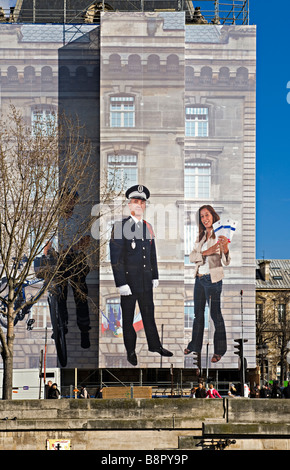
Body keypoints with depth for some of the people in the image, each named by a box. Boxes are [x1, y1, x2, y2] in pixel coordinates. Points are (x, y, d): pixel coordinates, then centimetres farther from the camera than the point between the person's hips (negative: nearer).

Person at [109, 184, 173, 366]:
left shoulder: (148, 227, 9)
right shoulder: (120, 227, -11)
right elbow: (115, 257, -14)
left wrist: (155, 276, 15)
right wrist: (121, 283, -18)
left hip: (146, 281, 5)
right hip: (128, 280, -5)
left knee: (149, 314, 15)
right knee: (128, 317, 7)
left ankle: (155, 345, 26)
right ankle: (131, 351, 18)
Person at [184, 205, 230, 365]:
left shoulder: (220, 236, -8)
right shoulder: (201, 236, 10)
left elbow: (226, 262, -13)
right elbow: (191, 257, 2)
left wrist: (225, 248, -33)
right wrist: (206, 252, -16)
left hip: (213, 279, -6)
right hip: (199, 278, 7)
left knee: (215, 314, -1)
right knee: (198, 313, 16)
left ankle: (219, 350, 9)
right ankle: (195, 345, 29)